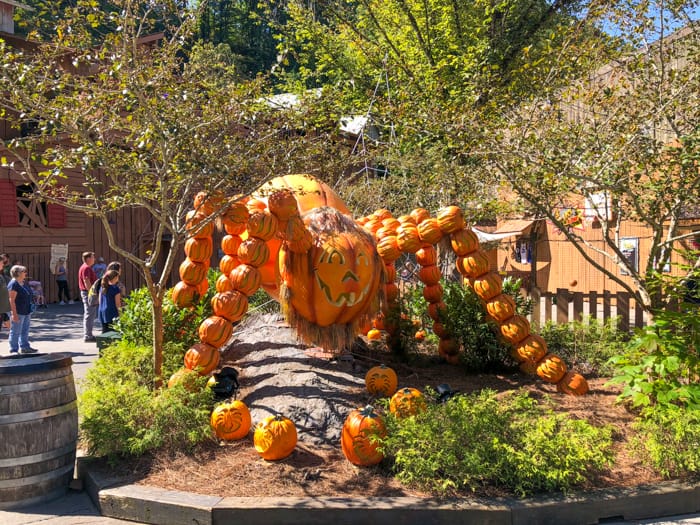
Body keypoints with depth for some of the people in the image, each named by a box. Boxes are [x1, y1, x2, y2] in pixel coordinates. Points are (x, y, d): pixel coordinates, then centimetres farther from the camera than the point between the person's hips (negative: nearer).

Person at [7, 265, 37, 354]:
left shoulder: (23, 283, 11)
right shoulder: (13, 284, -17)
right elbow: (12, 300, -20)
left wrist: (29, 311, 20)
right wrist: (14, 314, -23)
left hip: (26, 312, 9)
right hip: (18, 313, -9)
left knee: (25, 331, 17)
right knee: (16, 332, 0)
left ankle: (25, 347, 27)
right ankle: (14, 350, 8)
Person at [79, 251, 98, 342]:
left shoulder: (86, 267, 18)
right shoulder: (86, 268, -16)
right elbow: (86, 282, -23)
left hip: (88, 293, 11)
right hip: (88, 293, -11)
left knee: (90, 315, 16)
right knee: (89, 315, -8)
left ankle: (87, 335, 22)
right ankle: (88, 336, -5)